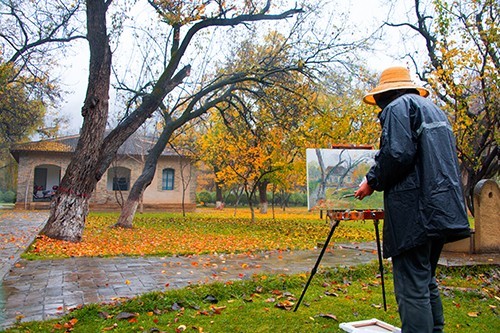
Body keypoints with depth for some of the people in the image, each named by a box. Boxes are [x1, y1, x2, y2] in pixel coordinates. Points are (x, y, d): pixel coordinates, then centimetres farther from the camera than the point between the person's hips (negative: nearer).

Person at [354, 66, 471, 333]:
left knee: (412, 288, -7)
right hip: (443, 208, 10)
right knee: (426, 281, 20)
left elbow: (397, 153, -19)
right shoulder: (434, 109, 24)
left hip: (415, 211, -10)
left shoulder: (398, 107, -3)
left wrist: (372, 182, -4)